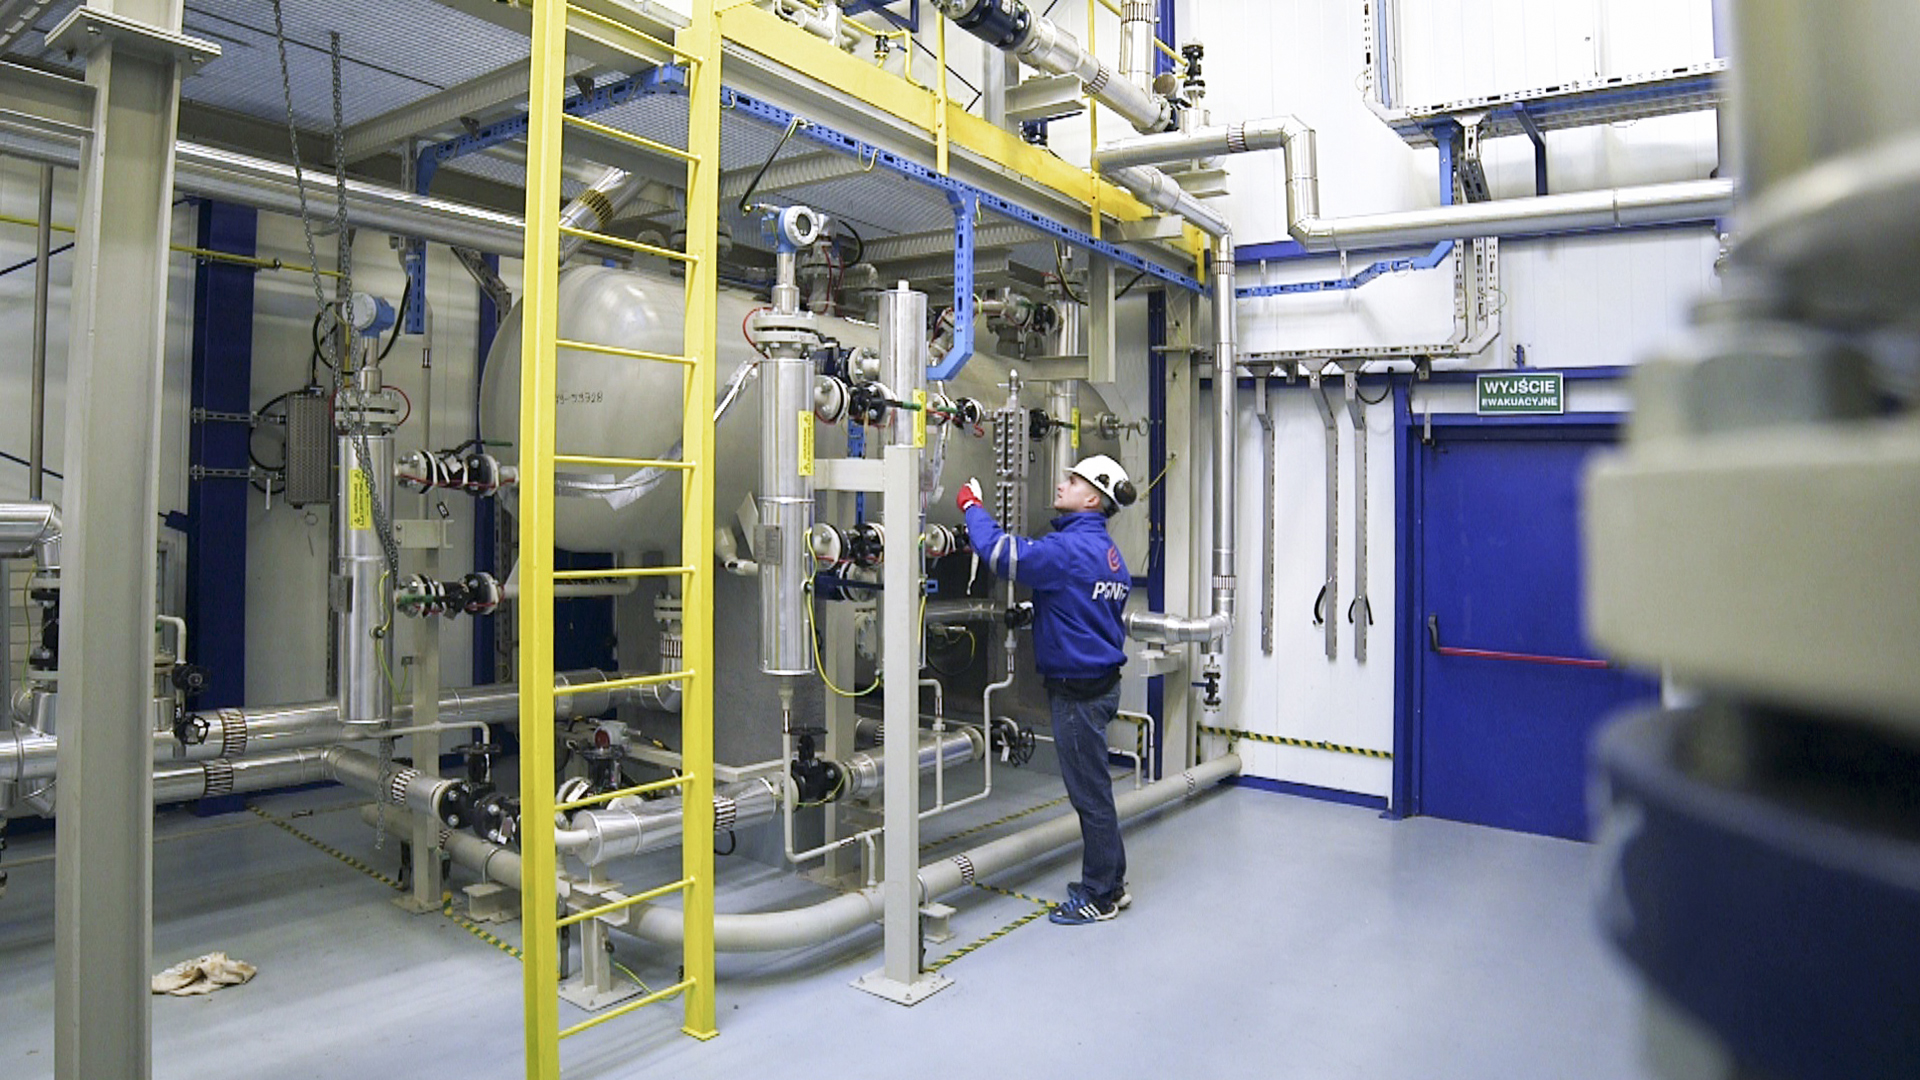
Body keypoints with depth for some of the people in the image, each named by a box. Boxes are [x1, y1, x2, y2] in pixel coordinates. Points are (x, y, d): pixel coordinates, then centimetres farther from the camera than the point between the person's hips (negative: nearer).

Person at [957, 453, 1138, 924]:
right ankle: (1111, 882, 30)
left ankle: (1099, 897, 14)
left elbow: (1003, 554, -26)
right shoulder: (1109, 553, 12)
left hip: (1080, 687, -10)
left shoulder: (1071, 547, -19)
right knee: (1093, 788, 18)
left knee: (1090, 791, 2)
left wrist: (972, 505, -11)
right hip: (1099, 679, 10)